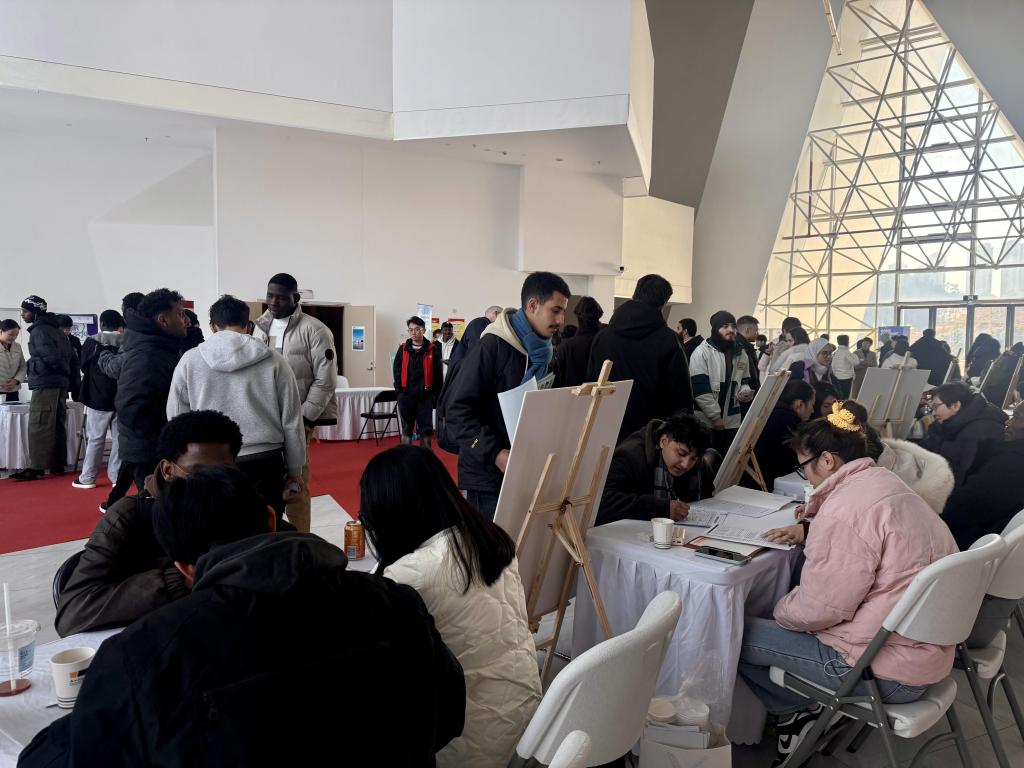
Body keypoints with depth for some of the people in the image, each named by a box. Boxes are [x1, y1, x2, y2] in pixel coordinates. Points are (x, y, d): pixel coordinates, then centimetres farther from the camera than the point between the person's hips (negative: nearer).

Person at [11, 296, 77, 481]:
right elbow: (71, 356, 15)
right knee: (58, 425, 11)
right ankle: (58, 464, 16)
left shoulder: (39, 330, -11)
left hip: (45, 384, -9)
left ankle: (36, 468, -6)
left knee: (39, 426, -6)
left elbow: (50, 357, -20)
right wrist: (72, 380, 14)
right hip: (61, 383, 9)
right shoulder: (56, 329, 16)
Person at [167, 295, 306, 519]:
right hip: (265, 464, -1)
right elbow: (291, 421, 2)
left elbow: (177, 418, 6)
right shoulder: (273, 360, 0)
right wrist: (294, 472, 11)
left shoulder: (189, 360, 2)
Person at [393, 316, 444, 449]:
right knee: (406, 430, 9)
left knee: (426, 430, 5)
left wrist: (436, 395, -5)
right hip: (406, 396, 2)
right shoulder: (403, 349, 4)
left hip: (425, 396, -1)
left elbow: (438, 374, -2)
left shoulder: (432, 349, -2)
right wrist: (400, 390, -3)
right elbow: (397, 371, 5)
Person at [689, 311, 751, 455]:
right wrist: (715, 416, -14)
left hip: (732, 421, 5)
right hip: (706, 421, -5)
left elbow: (745, 382, 20)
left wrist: (745, 392, -5)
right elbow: (700, 390, -14)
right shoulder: (702, 352, -9)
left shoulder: (741, 354, 10)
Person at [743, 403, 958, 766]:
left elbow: (817, 609, -21)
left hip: (887, 670, -10)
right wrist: (809, 531, 15)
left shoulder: (846, 507, -25)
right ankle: (815, 706, 20)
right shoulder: (885, 481, 5)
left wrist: (780, 609, -1)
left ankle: (796, 713, 13)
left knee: (737, 635, -5)